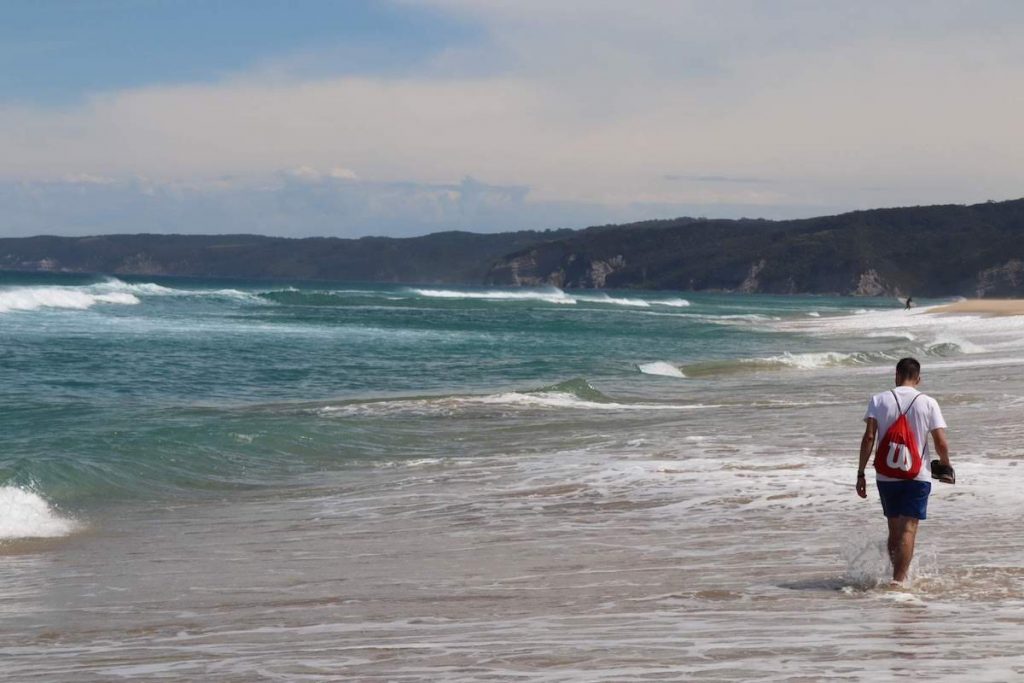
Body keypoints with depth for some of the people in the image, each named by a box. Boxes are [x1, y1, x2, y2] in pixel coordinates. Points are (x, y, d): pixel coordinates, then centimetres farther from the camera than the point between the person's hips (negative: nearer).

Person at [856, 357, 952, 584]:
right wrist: (945, 465, 14)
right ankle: (899, 579, -16)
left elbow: (869, 437, -7)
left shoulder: (878, 400, 1)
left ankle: (897, 574, 25)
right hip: (917, 476, -2)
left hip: (886, 475, 2)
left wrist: (860, 474, -4)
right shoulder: (928, 403, -2)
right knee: (908, 529, -4)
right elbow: (941, 442, -6)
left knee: (894, 529, 16)